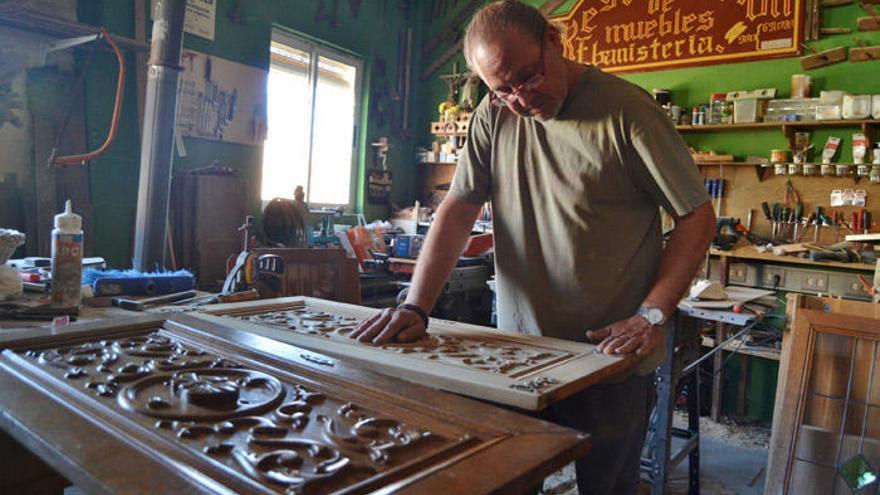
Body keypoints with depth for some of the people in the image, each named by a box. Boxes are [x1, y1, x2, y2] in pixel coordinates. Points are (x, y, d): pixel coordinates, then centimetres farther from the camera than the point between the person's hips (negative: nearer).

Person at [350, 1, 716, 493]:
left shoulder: (627, 110, -10)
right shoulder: (495, 114, 3)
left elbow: (697, 216, -6)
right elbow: (459, 211, 0)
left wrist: (651, 315, -15)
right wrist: (416, 307, -10)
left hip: (610, 359, -3)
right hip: (518, 357, 4)